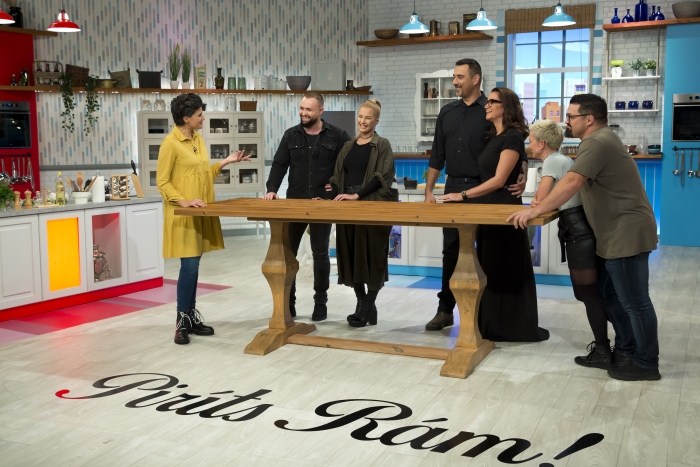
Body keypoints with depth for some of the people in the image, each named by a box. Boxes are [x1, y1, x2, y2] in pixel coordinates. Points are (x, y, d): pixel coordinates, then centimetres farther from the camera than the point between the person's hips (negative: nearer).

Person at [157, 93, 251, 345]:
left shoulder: (198, 139, 11)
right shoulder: (170, 144, -13)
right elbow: (162, 182, -12)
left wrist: (225, 162, 7)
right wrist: (184, 201, -23)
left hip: (200, 213, 7)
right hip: (182, 214, -7)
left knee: (194, 265, 11)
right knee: (189, 266, -9)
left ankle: (192, 316, 19)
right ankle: (182, 321, 1)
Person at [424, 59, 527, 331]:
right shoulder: (447, 112, 10)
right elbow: (437, 155, 12)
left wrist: (522, 178, -24)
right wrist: (429, 190, 6)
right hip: (453, 188, 4)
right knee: (451, 251, 7)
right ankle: (445, 309, 16)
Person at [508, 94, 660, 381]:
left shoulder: (597, 143, -18)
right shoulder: (599, 140, 17)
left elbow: (571, 183, -27)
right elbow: (580, 186, 16)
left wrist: (535, 212, -25)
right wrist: (543, 206, 6)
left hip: (626, 234, -11)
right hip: (615, 235, 11)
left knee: (633, 300, -1)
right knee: (610, 295, 17)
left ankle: (646, 364, 9)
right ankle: (626, 350, 28)